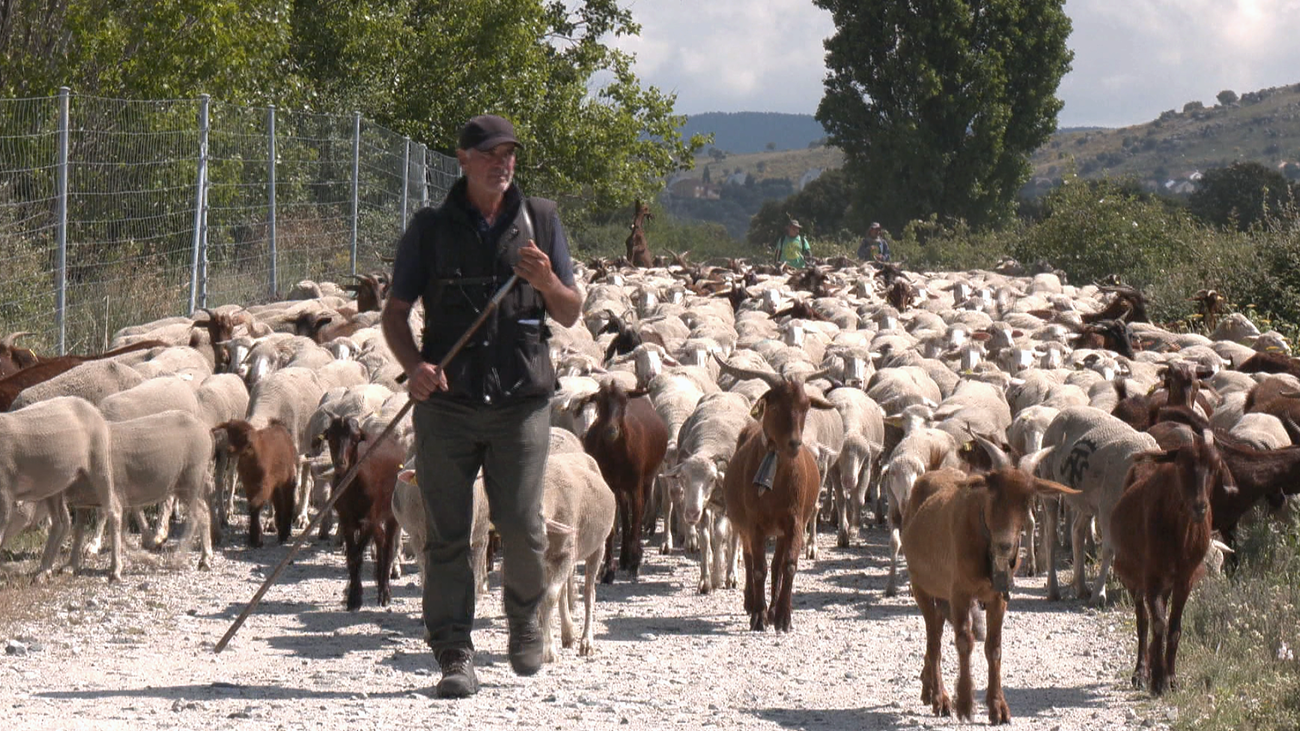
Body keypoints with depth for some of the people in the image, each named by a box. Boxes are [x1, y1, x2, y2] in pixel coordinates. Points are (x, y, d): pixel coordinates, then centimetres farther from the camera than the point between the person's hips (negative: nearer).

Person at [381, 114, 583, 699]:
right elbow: (395, 311, 7)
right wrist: (414, 365, -11)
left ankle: (523, 617, 25)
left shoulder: (539, 219, 10)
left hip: (521, 400, 0)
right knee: (447, 534, -3)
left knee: (521, 525, -5)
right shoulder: (431, 228, 6)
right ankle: (454, 657, 3)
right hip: (447, 401, 0)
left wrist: (546, 283, -10)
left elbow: (571, 315, 12)